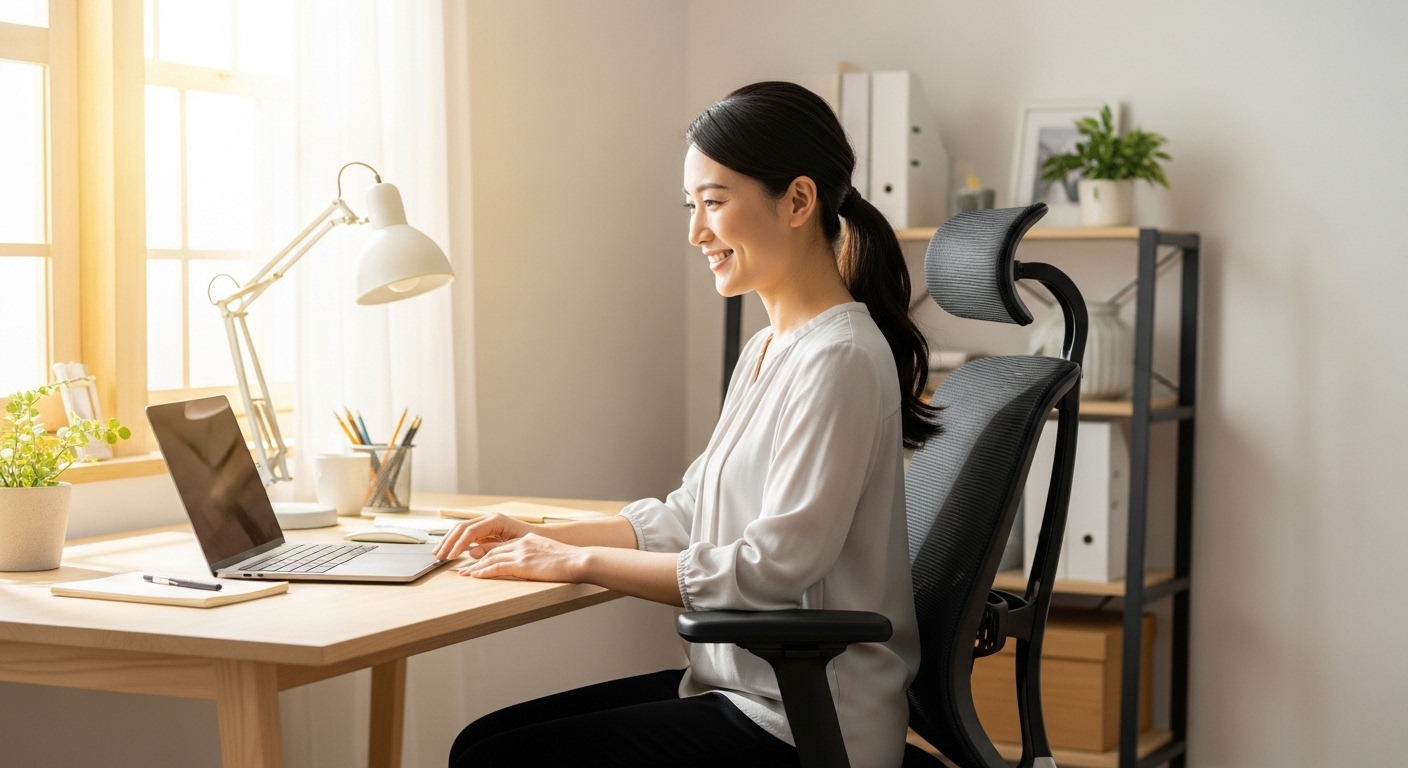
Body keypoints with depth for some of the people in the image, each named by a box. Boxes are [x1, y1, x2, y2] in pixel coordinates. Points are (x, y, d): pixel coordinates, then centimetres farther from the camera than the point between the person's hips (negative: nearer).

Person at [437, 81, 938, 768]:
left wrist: (581, 562, -15)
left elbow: (772, 567, -22)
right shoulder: (768, 349, 14)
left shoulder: (840, 358, -18)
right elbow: (689, 516, 15)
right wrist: (542, 538, 4)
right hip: (745, 685, 9)